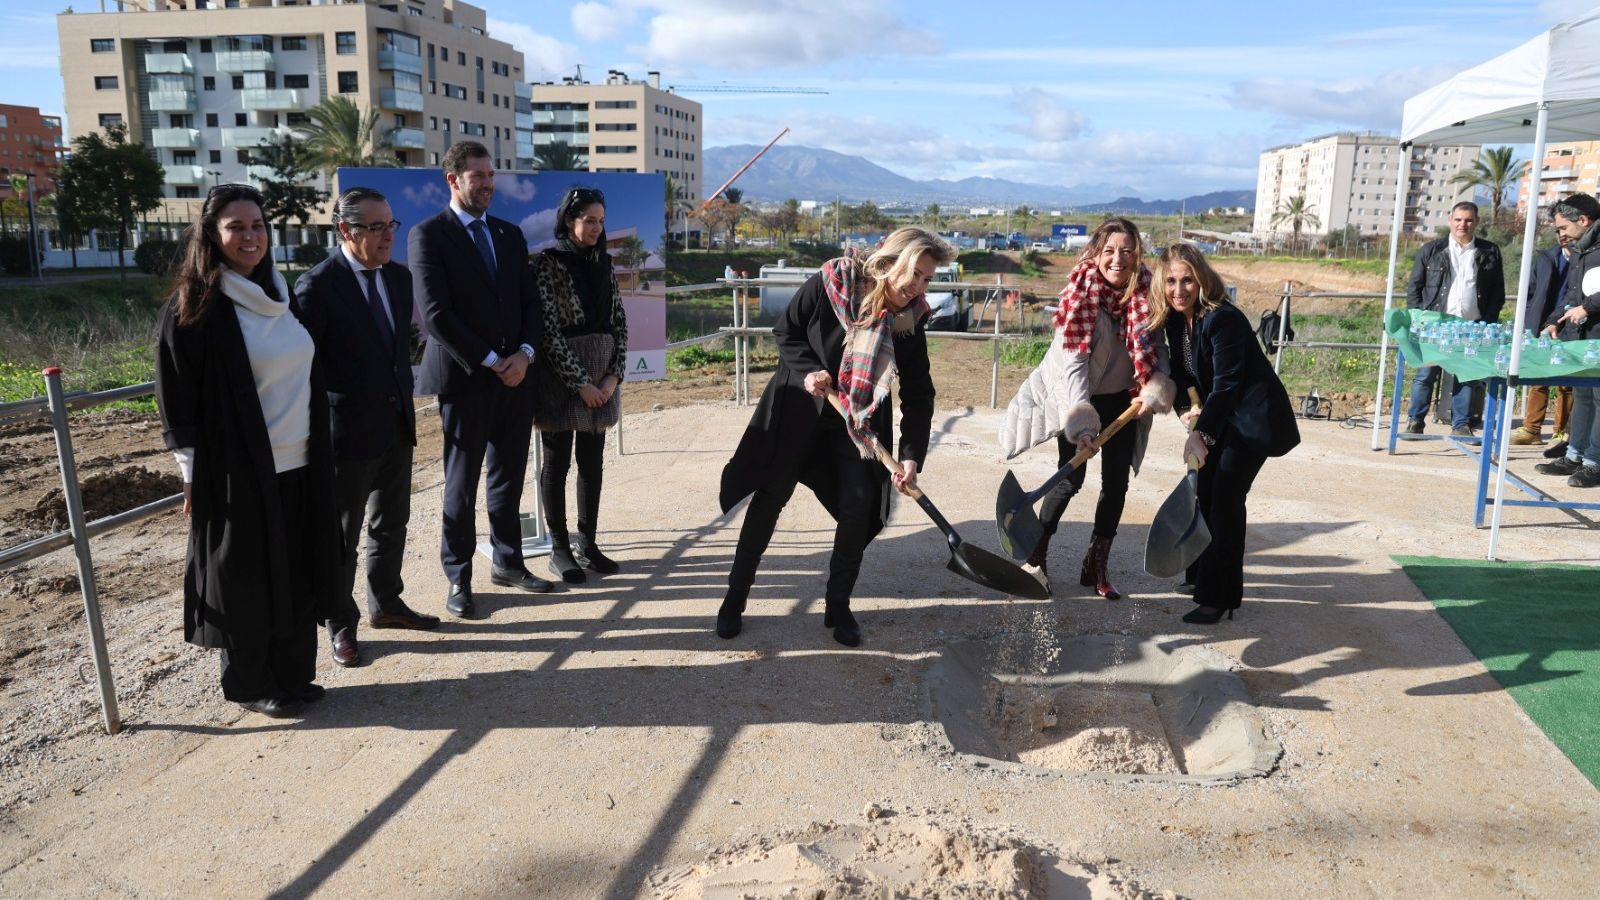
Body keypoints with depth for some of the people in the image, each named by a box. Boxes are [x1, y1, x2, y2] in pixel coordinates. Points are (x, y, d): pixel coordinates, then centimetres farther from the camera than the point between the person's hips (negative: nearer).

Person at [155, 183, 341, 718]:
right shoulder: (194, 307, -9)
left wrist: (320, 450, 15)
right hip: (238, 470, -6)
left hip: (300, 464, 6)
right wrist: (194, 477, -10)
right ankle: (250, 685, 21)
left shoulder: (280, 295, 10)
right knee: (248, 582, 5)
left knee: (297, 574, 11)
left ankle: (292, 674, 25)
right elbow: (178, 399, -9)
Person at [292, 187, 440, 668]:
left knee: (391, 522, 19)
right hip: (349, 429, -6)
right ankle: (341, 624, 22)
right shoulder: (318, 285, -15)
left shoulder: (399, 276, 5)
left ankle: (385, 602, 36)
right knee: (342, 533, 7)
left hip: (397, 424, 7)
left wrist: (405, 399, 13)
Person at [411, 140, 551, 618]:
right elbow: (435, 314, -13)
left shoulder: (509, 234, 13)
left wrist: (524, 354, -5)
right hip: (465, 380, -5)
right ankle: (458, 580, 15)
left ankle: (508, 563, 27)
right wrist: (490, 361, -13)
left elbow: (530, 301, 12)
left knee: (509, 477, 13)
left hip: (515, 376, 5)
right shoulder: (429, 235, -6)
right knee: (462, 484, 4)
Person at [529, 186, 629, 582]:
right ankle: (559, 549, 12)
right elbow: (549, 330, -13)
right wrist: (580, 383, -15)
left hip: (601, 376, 6)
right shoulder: (547, 263, -8)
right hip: (561, 376, -6)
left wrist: (614, 375, -4)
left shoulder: (603, 263, 10)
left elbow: (619, 322, 8)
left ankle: (587, 543, 19)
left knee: (592, 461, 9)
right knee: (558, 462, 4)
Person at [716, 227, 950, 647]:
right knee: (770, 498, 5)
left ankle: (838, 606, 13)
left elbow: (918, 394, -13)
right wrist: (808, 370, -25)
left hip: (861, 419, 2)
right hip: (799, 405, -2)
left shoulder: (911, 320, -15)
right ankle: (736, 596, 21)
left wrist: (911, 455, -24)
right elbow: (785, 332, -7)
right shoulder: (830, 283, -22)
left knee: (859, 508, -7)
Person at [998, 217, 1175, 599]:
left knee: (1116, 482, 3)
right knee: (1070, 479, -6)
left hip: (1121, 400, 4)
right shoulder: (1080, 295, -23)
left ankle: (1098, 564, 17)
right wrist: (1081, 421, -35)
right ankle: (1036, 554, 13)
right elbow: (1073, 362, -27)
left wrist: (1153, 391, -30)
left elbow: (1156, 350, -11)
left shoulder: (1145, 293, -13)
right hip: (1078, 396, -4)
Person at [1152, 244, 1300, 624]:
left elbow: (1227, 383, -28)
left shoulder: (1223, 319, -24)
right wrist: (1185, 409, -12)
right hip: (1222, 416, 9)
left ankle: (1220, 596, -7)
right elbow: (1181, 371, 6)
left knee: (1225, 497, -13)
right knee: (1205, 491, 13)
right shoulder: (1176, 318, 0)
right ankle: (1203, 574, 32)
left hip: (1254, 417, -9)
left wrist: (1202, 433, -36)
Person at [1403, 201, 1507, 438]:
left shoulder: (1490, 252, 8)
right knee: (1425, 375, -2)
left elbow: (1498, 293, 9)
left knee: (1466, 377, 4)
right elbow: (1414, 287, 6)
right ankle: (1415, 422, 7)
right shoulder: (1431, 250, 6)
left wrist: (1487, 324, -1)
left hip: (1472, 327, 1)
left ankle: (1461, 426, 10)